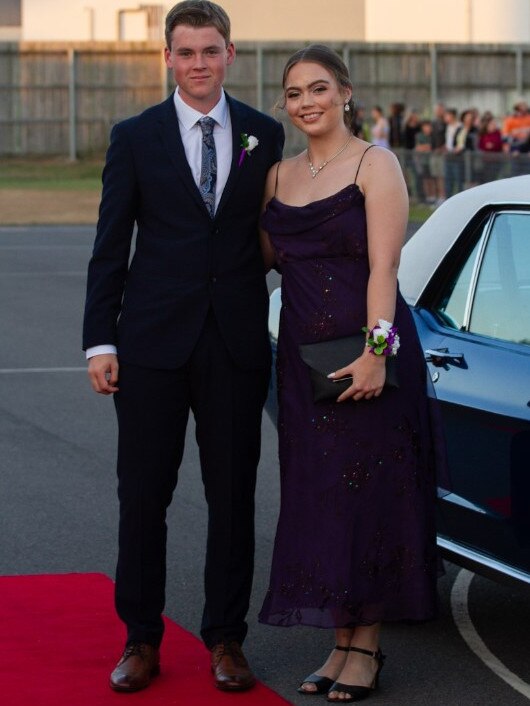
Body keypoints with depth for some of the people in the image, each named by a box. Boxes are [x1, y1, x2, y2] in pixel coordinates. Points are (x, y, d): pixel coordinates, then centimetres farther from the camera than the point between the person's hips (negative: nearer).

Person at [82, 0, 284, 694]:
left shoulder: (265, 135, 6)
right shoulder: (135, 137, 3)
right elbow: (110, 248, 2)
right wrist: (100, 341, -3)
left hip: (238, 343, 1)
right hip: (153, 342, -1)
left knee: (233, 497, 6)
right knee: (143, 496, 4)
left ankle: (226, 638, 17)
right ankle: (141, 640, 16)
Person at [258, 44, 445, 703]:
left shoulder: (374, 165, -6)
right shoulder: (280, 175, 13)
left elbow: (382, 267, -14)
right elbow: (270, 256, 12)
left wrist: (375, 352, -22)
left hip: (365, 349, -6)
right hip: (301, 351, 6)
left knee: (367, 493, -1)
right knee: (317, 496, 7)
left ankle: (367, 647, 6)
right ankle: (341, 643, 16)